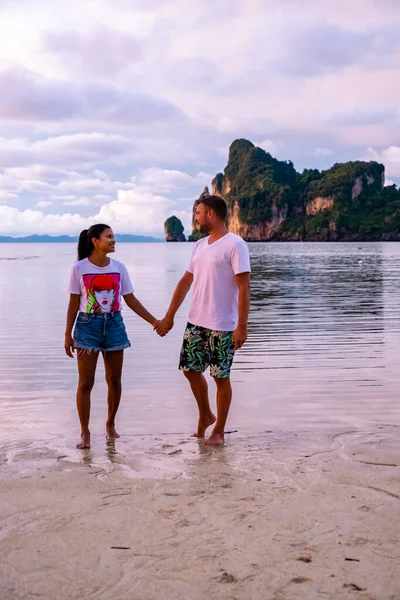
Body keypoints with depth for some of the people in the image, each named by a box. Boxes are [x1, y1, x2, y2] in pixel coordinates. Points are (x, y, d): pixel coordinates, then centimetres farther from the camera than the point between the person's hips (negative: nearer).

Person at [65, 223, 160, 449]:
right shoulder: (79, 268, -5)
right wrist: (68, 334, -2)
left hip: (114, 325, 3)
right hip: (88, 325, -3)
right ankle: (85, 432, 9)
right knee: (86, 382, -2)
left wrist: (153, 321, 2)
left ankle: (111, 424, 28)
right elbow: (74, 303, -1)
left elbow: (131, 299, 6)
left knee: (114, 380, 8)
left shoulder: (119, 267, 2)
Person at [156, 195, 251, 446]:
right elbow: (186, 282, 17)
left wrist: (242, 326, -20)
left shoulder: (235, 245, -12)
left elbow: (244, 288, -16)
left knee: (221, 377, 3)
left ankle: (219, 431, 17)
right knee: (191, 369, 13)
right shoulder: (200, 245, 12)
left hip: (223, 326, -7)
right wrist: (169, 316, 16)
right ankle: (205, 415, 34)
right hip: (196, 322, 7)